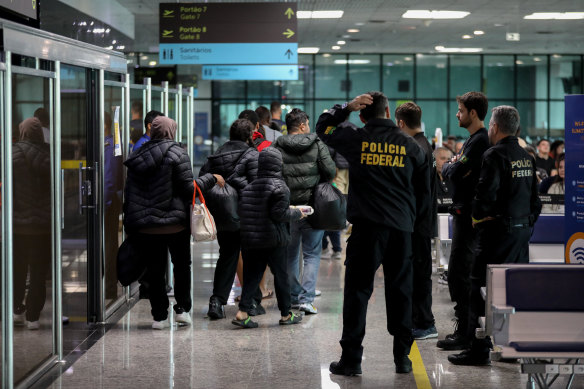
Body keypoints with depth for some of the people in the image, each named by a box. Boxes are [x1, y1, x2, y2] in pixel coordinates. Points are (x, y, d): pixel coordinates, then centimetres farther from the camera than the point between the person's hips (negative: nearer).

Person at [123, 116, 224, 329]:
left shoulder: (137, 157, 8)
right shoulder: (177, 154, -8)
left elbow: (129, 191, 10)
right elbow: (189, 188, -11)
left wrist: (130, 219, 16)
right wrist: (212, 179, 2)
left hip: (145, 227, 3)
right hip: (175, 223, -3)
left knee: (154, 271, 7)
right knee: (182, 265, 14)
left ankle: (159, 316, 7)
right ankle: (182, 308, 10)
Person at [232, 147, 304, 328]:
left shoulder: (249, 187, 8)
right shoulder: (279, 186, -11)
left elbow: (242, 211, 10)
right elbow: (279, 213, -18)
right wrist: (297, 213, -1)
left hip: (250, 239, 5)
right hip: (274, 241, -5)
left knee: (252, 275, 7)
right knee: (281, 276, 7)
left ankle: (242, 312, -6)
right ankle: (285, 314, 16)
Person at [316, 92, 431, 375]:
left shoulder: (356, 139, 0)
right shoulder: (410, 145, 7)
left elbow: (322, 127, 18)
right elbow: (424, 190, 12)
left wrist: (347, 106, 11)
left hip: (367, 226, -2)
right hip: (402, 227, 2)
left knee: (358, 290, 1)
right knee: (400, 291, 10)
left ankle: (351, 359, 0)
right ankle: (402, 357, 13)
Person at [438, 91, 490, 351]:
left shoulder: (480, 141, -16)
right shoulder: (473, 139, 18)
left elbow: (455, 173, -20)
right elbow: (452, 172, 18)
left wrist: (449, 166, 0)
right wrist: (453, 166, -2)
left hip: (468, 215, -11)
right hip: (463, 213, 11)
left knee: (458, 274, -9)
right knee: (463, 274, 15)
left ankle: (465, 334, -6)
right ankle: (466, 328, 22)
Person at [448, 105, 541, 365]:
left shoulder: (495, 155, -13)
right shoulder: (527, 157, 12)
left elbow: (486, 194, -20)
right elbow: (535, 197, 17)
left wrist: (477, 217, -4)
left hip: (498, 230, -8)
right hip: (522, 230, 8)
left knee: (482, 288, -4)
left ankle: (479, 349, -4)